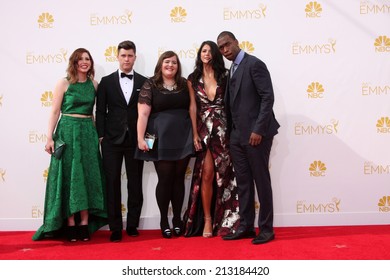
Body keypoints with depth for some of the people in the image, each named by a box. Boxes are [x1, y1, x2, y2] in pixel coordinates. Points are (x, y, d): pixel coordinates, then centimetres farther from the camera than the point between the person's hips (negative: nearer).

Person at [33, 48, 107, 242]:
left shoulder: (94, 84, 9)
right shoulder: (64, 83, -1)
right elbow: (55, 112, -3)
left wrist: (98, 133, 5)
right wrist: (50, 138, -9)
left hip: (88, 132, 4)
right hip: (67, 131, -3)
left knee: (88, 177, 3)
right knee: (68, 176, 0)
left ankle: (85, 224, 10)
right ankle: (70, 225, 5)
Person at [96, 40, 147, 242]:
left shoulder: (143, 82, 7)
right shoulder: (106, 82, 7)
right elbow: (100, 111, 5)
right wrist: (101, 136, -3)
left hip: (135, 140, 1)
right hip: (112, 140, 0)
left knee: (135, 184, 6)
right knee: (112, 184, 0)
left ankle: (132, 225, 17)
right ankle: (115, 228, 6)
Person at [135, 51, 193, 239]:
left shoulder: (184, 84, 10)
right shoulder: (150, 85, 0)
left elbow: (192, 109, 12)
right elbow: (143, 114, -6)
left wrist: (195, 134, 6)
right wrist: (141, 138, -12)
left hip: (183, 138, 3)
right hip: (161, 139, -3)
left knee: (179, 178, 7)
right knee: (165, 179, 1)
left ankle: (177, 219, 18)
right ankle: (164, 220, 14)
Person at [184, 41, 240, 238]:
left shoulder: (224, 76, 5)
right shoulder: (193, 79, 7)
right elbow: (193, 107, 4)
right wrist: (195, 134, -3)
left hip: (223, 129, 0)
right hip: (204, 130, 0)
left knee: (224, 175, 2)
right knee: (207, 174, -4)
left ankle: (225, 221, 13)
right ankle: (207, 220, 7)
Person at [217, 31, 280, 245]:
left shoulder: (254, 64, -8)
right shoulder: (232, 70, 18)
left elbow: (268, 97, -15)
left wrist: (258, 130, -19)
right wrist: (231, 131, 9)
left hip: (256, 134, -8)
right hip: (237, 135, 8)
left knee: (261, 181, 0)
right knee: (243, 182, 10)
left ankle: (266, 229, 10)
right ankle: (246, 227, 19)